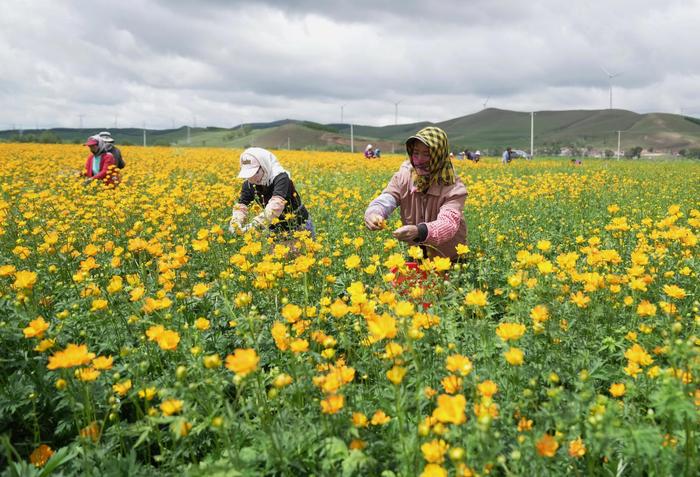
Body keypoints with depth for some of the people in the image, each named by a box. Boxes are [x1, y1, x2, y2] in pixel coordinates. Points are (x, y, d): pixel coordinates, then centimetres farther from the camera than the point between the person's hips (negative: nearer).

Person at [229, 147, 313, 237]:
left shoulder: (280, 177, -28)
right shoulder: (249, 184, -9)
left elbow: (276, 204, -41)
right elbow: (240, 206, -12)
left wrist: (255, 224, -52)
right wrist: (235, 223, -34)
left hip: (300, 225, -5)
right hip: (276, 227, 5)